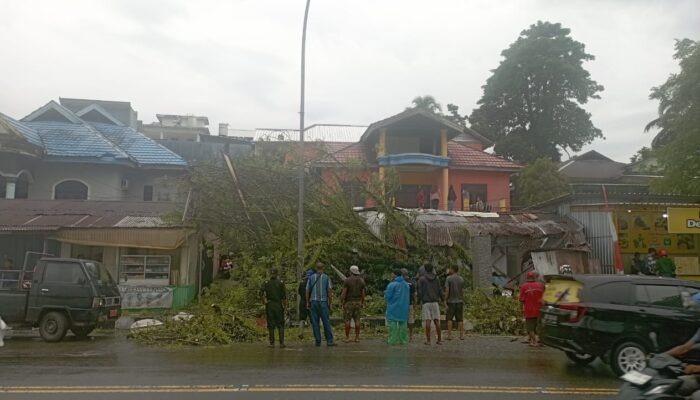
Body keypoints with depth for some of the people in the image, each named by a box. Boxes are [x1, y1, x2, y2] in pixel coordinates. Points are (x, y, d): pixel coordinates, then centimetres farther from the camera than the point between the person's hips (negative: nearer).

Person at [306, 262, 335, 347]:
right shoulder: (326, 277, 1)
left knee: (315, 322, 4)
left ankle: (318, 341, 4)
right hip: (323, 302, -2)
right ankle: (329, 341, -4)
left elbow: (307, 291, 6)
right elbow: (329, 291, -4)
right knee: (326, 322, 0)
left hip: (313, 302, 2)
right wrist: (330, 303, 1)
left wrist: (307, 303, 11)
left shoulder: (311, 278, 7)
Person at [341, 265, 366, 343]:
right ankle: (357, 338, 3)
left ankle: (347, 338, 2)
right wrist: (363, 303, 13)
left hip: (349, 302, -3)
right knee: (357, 320, 5)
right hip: (358, 302, 4)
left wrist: (341, 302, -4)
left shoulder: (347, 280, -10)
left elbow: (343, 293, -13)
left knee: (347, 320, 2)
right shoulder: (361, 280, 2)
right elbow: (363, 293, 3)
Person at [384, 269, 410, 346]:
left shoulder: (392, 285, -14)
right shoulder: (406, 285, 8)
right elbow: (408, 297, 17)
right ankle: (403, 340, 10)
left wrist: (385, 293, 7)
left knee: (393, 324, -3)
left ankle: (392, 340, -6)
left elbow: (387, 296, -13)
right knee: (403, 323, 10)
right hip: (404, 308, 6)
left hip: (393, 308, -6)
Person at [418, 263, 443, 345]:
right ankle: (439, 339, 6)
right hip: (435, 302, 2)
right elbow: (440, 290, 5)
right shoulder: (437, 278, 5)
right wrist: (441, 299, 20)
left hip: (426, 302, -2)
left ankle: (428, 340, -4)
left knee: (428, 321, -5)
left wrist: (419, 300, 11)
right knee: (436, 321, 4)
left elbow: (420, 291, -4)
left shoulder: (421, 279, -1)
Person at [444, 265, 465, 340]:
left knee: (449, 319, 3)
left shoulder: (448, 278, -7)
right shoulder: (461, 279, 4)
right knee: (460, 319, 7)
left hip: (451, 301, -3)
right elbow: (462, 291, 5)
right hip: (459, 301, 3)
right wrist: (462, 300, 14)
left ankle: (449, 335, -2)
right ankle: (461, 335, 5)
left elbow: (447, 290, -12)